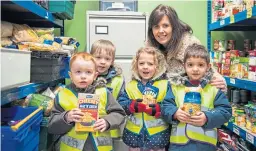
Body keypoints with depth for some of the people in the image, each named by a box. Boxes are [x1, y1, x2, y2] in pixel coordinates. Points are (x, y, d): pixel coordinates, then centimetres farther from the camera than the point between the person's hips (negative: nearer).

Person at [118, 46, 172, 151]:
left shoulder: (165, 85, -6)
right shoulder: (130, 85, 1)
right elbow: (121, 104, -6)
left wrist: (156, 109, -29)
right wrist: (133, 106, -24)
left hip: (157, 135, -2)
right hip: (134, 135, 2)